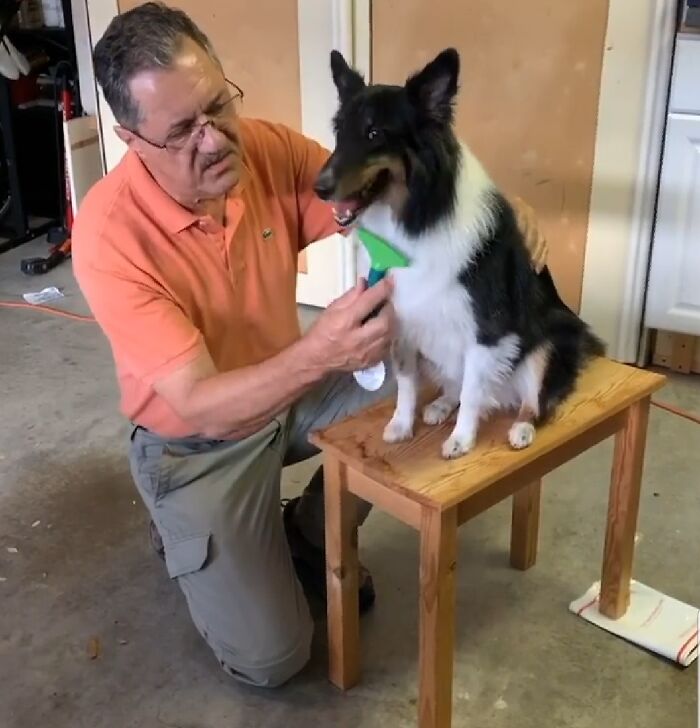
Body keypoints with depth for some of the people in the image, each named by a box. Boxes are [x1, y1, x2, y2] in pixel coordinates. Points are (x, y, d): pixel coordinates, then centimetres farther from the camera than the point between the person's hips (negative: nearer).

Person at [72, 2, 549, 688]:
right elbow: (198, 406, -34)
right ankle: (192, 533, 24)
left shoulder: (269, 148, -16)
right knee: (269, 657, -8)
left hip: (286, 386, 5)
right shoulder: (110, 236, -31)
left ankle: (307, 536, 9)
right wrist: (317, 355, -52)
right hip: (197, 445, -5)